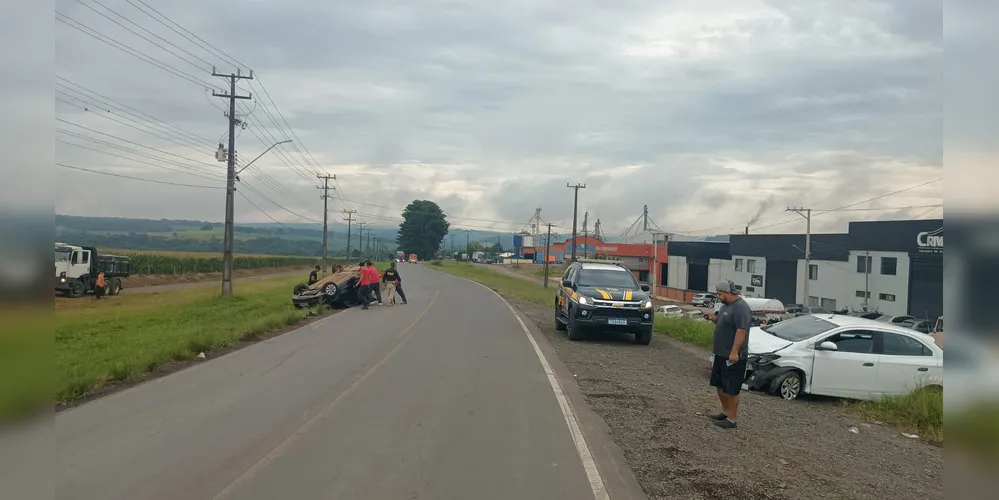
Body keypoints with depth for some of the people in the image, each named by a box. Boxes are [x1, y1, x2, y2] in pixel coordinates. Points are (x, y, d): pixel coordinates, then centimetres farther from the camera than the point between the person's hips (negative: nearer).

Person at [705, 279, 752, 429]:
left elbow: (741, 330, -25)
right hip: (721, 354, 10)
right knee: (720, 385, 17)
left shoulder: (741, 307, -19)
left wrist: (734, 352, -28)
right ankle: (725, 412, 30)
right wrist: (714, 318, 3)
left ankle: (732, 419, 5)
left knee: (731, 389, -3)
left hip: (733, 356, -10)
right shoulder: (726, 305, 12)